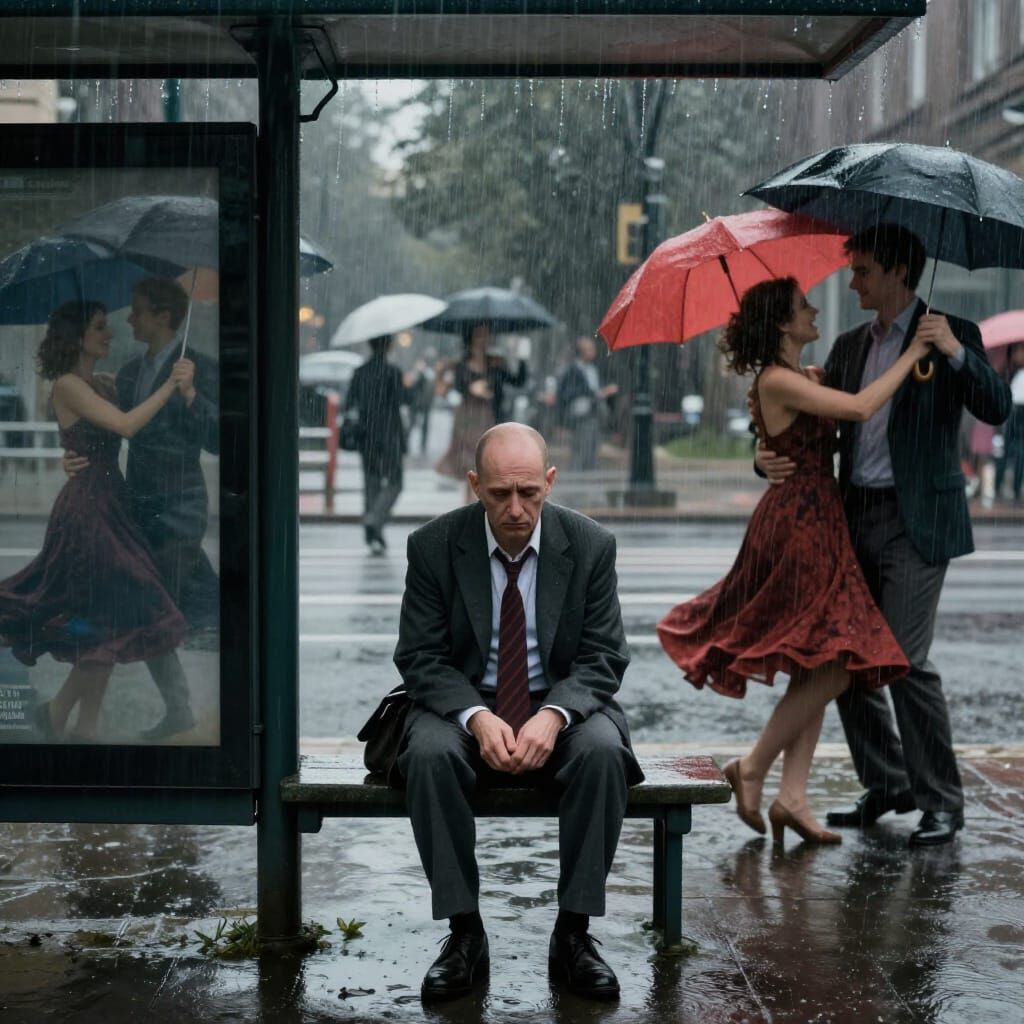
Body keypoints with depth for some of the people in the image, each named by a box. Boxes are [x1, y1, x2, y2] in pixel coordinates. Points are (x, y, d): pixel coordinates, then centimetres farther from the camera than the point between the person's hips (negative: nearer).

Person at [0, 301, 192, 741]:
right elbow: (126, 425, -21)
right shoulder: (68, 385, -11)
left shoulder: (105, 383, 11)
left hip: (111, 503, 8)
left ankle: (85, 727, 17)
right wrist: (171, 384, -16)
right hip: (87, 506, -8)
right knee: (116, 620, -6)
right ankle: (57, 712, 12)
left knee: (107, 627, 9)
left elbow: (163, 422, 6)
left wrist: (182, 388, -10)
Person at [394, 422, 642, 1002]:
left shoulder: (591, 546, -5)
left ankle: (573, 934, -20)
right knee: (429, 753, -33)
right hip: (464, 705, 0)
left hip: (562, 704, 0)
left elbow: (603, 658, -5)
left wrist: (553, 715, -25)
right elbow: (420, 657, -6)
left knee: (604, 751, -32)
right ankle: (465, 935, -21)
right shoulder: (434, 546, -6)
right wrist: (476, 718, -25)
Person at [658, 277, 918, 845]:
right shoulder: (778, 381, -14)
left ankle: (792, 797, 8)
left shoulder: (798, 380, 16)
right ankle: (752, 768, 0)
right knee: (832, 667, -11)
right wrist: (911, 355, -13)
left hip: (815, 529, 10)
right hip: (798, 526, -10)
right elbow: (860, 409, -23)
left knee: (816, 671, 8)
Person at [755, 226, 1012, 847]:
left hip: (916, 520, -7)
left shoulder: (950, 334, -2)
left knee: (905, 658, -12)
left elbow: (997, 409, -12)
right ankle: (886, 785, 22)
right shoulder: (850, 346, 15)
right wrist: (771, 458, -6)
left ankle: (941, 802, 0)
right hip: (856, 516, 7)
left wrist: (956, 354, -25)